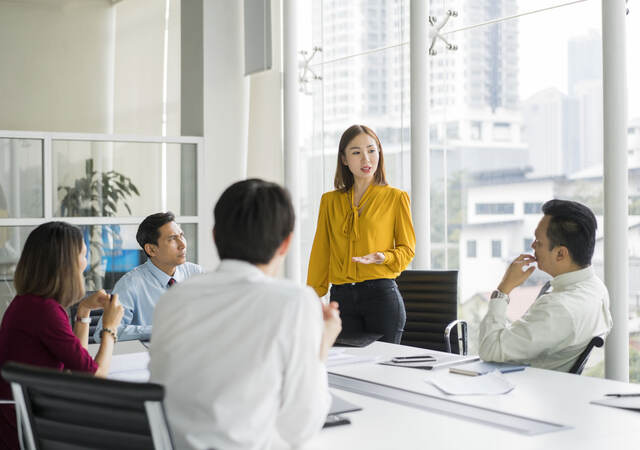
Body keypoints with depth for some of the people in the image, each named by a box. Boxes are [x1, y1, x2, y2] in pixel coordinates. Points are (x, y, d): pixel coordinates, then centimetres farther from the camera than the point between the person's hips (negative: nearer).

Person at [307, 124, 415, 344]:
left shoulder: (396, 197, 5)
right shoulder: (330, 200, 12)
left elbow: (407, 249, 7)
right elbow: (321, 252, 13)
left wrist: (383, 257, -13)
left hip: (382, 295, -2)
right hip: (341, 298, 2)